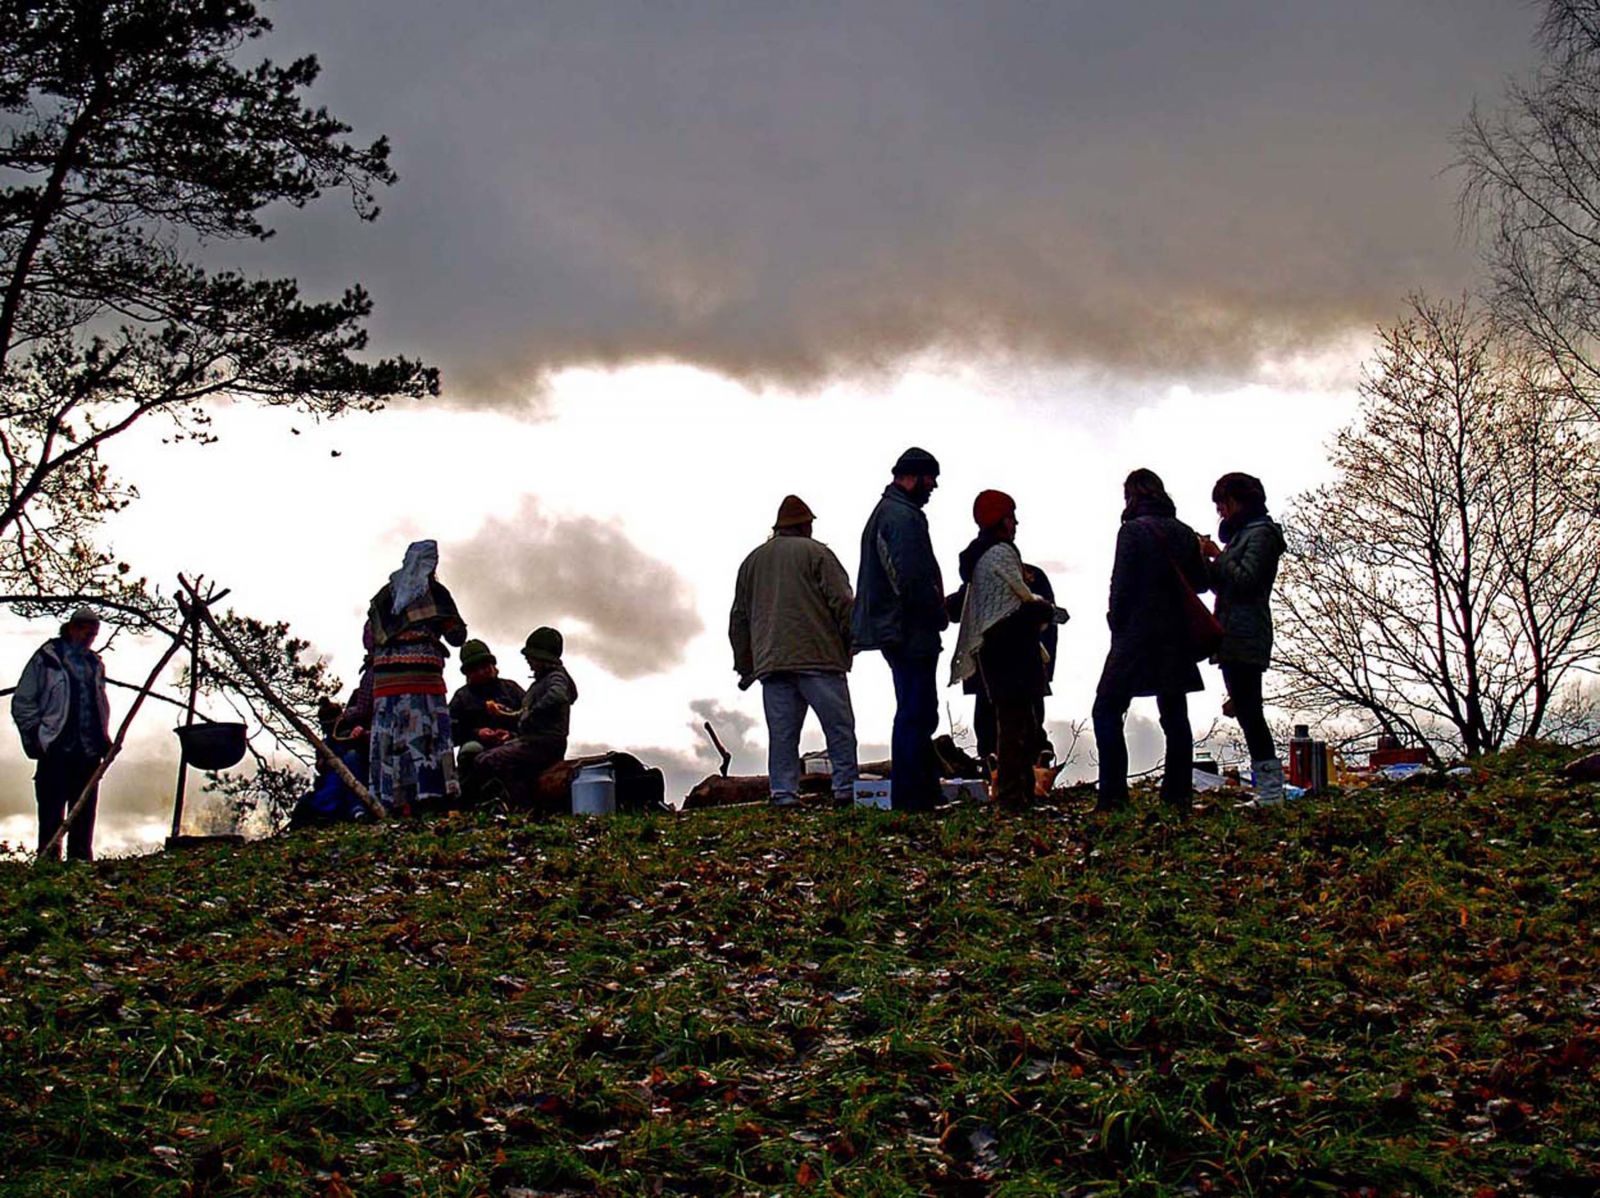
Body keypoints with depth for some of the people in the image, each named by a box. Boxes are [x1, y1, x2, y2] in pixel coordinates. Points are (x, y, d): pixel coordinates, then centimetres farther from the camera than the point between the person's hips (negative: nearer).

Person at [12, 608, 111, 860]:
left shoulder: (95, 665, 17)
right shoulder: (46, 658, 2)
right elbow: (22, 702, 1)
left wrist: (104, 739, 14)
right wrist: (35, 735, -8)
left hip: (90, 752, 5)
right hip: (56, 749, -5)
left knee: (84, 815, 7)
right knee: (52, 815, -3)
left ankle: (80, 861, 12)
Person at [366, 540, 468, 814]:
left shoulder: (383, 595, 18)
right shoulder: (434, 591, 4)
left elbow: (369, 639, 19)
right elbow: (457, 635, 8)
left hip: (384, 674, 5)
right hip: (422, 673, -4)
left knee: (386, 737, 1)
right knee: (429, 734, -7)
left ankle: (387, 802, -3)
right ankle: (430, 795, -15)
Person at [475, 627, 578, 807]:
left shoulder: (557, 677, -8)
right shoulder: (541, 680, 22)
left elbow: (557, 696, -32)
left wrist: (530, 713, -23)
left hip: (544, 744, -11)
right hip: (530, 740, 11)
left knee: (485, 762, -20)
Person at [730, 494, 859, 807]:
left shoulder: (752, 561, 21)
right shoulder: (816, 553, 3)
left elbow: (738, 620, 22)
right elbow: (843, 602, -5)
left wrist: (745, 666, 25)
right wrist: (852, 642, 4)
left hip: (771, 662, 5)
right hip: (818, 657, -5)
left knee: (781, 732, 3)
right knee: (839, 727, -3)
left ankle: (783, 793, -2)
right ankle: (846, 788, -8)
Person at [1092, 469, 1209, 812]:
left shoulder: (1133, 530, -10)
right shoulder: (1185, 533, 8)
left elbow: (1121, 585, -13)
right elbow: (1201, 583, 14)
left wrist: (1116, 623, 0)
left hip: (1136, 636, -6)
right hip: (1176, 640, 6)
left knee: (1107, 710, -1)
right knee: (1174, 714, 11)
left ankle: (1113, 793, -9)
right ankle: (1179, 793, 11)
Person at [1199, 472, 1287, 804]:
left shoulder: (1261, 534, -7)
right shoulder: (1242, 533, 23)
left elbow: (1245, 579, -19)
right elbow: (1222, 585, 22)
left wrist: (1219, 556, -8)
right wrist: (1208, 561, 7)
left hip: (1244, 637, -10)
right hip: (1234, 637, 10)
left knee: (1247, 710, -12)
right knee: (1246, 710, 8)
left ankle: (1271, 789, -12)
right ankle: (1269, 789, 9)